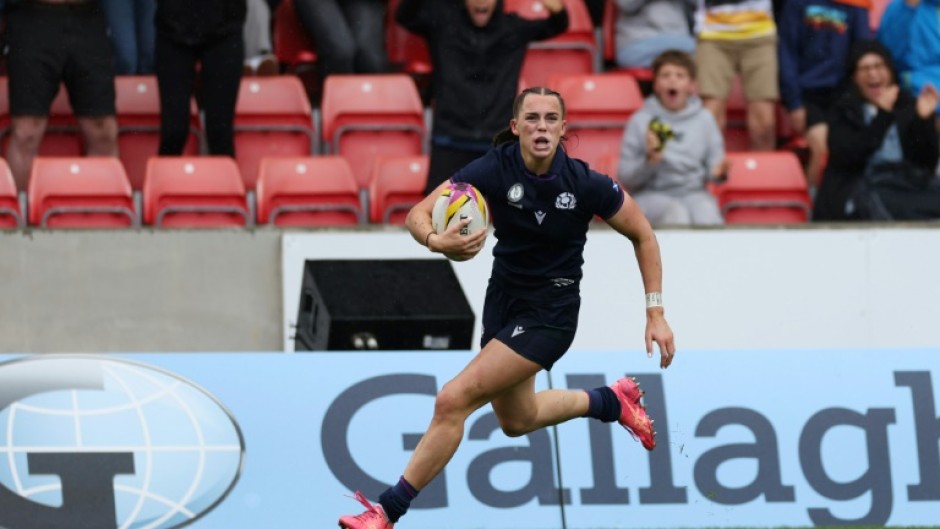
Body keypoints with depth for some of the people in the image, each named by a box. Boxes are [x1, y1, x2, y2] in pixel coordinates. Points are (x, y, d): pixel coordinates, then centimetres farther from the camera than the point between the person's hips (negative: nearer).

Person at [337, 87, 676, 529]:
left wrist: (655, 313, -9)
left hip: (550, 314, -5)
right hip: (504, 299, 5)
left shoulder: (585, 184, -21)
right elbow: (417, 215, -18)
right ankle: (613, 400, 50)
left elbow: (642, 235, -5)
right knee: (516, 420, 26)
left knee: (454, 400, -17)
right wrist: (438, 241, -42)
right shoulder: (493, 169, -17)